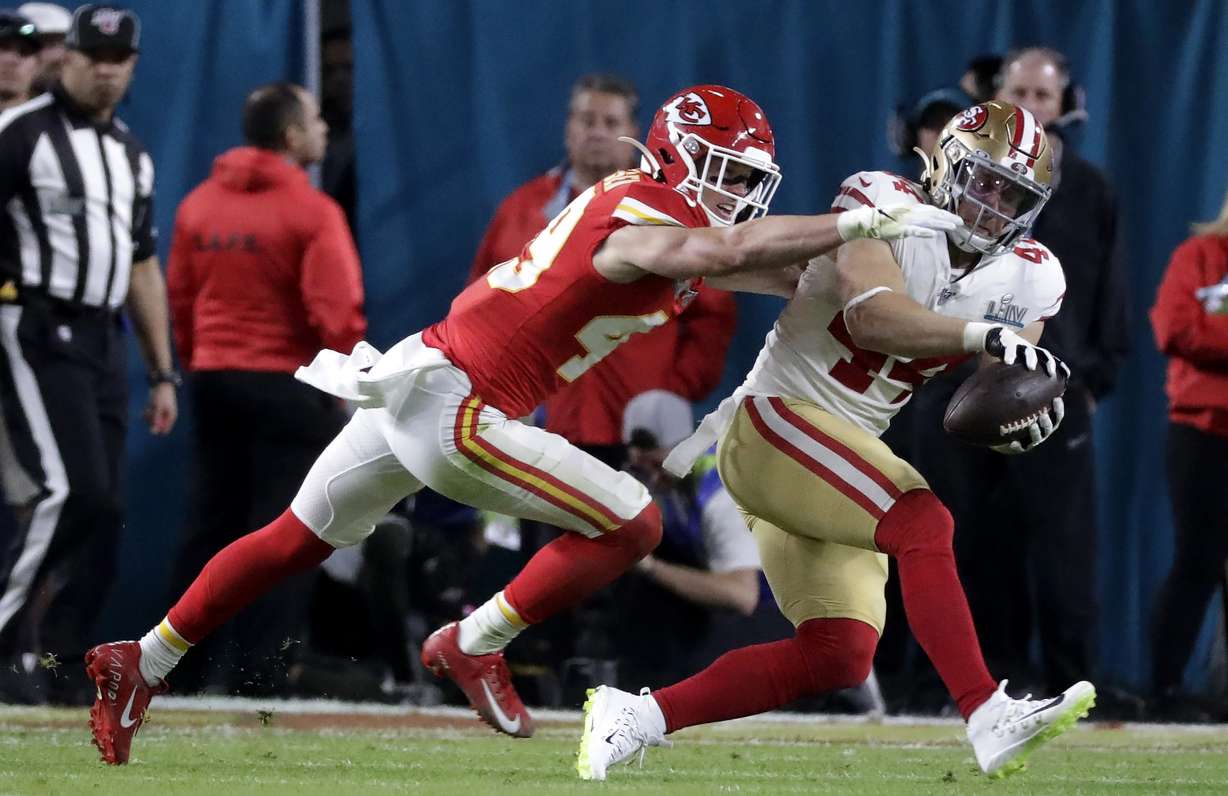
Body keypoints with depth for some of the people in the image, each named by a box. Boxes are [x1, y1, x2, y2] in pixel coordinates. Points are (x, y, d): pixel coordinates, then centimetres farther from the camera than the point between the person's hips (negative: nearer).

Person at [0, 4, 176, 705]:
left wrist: (163, 374, 18)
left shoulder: (134, 155, 18)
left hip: (105, 341, 7)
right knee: (73, 489, -20)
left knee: (106, 510, 1)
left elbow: (143, 269, 22)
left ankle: (58, 662, 5)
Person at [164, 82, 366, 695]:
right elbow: (337, 310, -17)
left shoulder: (198, 205, 5)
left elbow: (179, 296, 10)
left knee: (210, 526, 13)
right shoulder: (312, 212, -13)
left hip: (213, 383, 6)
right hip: (289, 385, -6)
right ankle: (261, 673, -6)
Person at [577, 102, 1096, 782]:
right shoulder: (883, 204, -14)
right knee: (923, 523, -30)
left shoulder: (1026, 279, 5)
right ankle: (989, 720, -39)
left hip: (840, 458, 8)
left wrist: (1022, 419, -22)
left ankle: (635, 716, 7)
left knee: (839, 656, 0)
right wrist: (985, 337, -41)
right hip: (774, 421, -8)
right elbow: (870, 315, -30)